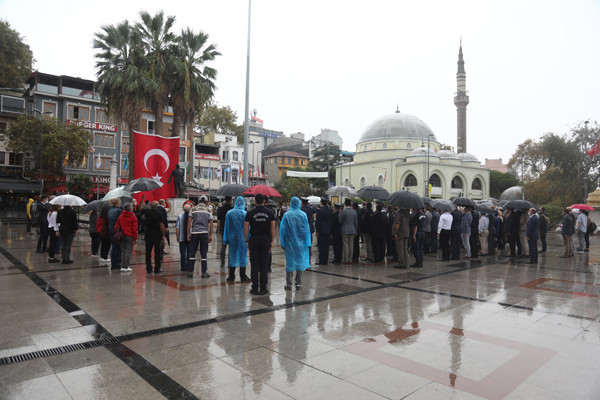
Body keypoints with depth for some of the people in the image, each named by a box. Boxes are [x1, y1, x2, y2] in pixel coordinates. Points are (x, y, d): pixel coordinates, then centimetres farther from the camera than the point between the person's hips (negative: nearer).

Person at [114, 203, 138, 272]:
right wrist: (135, 238, -6)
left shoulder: (120, 216, 8)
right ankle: (126, 267, 0)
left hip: (122, 236, 6)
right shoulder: (133, 217, -8)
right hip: (130, 236, -6)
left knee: (122, 251, 12)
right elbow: (135, 229, -10)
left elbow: (117, 226, 9)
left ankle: (122, 267, 15)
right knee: (128, 251, -1)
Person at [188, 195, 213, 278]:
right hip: (204, 233, 0)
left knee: (192, 253, 6)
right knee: (204, 254, 4)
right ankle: (204, 273, 6)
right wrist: (210, 235, 10)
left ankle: (190, 272, 8)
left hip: (194, 233, 0)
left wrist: (188, 234, 5)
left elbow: (189, 222, 0)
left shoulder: (193, 209, 3)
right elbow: (211, 224, 4)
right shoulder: (208, 210, 4)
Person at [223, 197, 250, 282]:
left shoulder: (229, 213, -1)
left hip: (232, 238, 2)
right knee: (242, 255, 6)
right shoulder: (245, 214, -9)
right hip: (242, 239, -2)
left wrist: (225, 241, 8)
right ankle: (243, 277, 11)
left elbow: (226, 227, 2)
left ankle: (231, 276, 14)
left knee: (232, 256, 10)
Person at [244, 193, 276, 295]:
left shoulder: (250, 213, -2)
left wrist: (246, 241, 4)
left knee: (254, 265, 4)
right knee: (264, 265, 5)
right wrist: (272, 241, 6)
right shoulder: (270, 212, 1)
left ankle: (255, 288, 6)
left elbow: (246, 228, -4)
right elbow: (273, 228, 0)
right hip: (266, 240, 1)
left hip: (254, 240, -1)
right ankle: (263, 288, 8)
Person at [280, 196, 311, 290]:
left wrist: (282, 243, 3)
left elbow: (283, 230, -4)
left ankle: (289, 284, 10)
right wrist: (307, 243, 6)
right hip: (301, 243, 1)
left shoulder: (287, 215, -6)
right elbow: (307, 229, 0)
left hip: (290, 243, -1)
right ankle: (298, 284, 12)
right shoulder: (303, 215, -3)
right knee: (300, 261, 8)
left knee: (289, 262, 7)